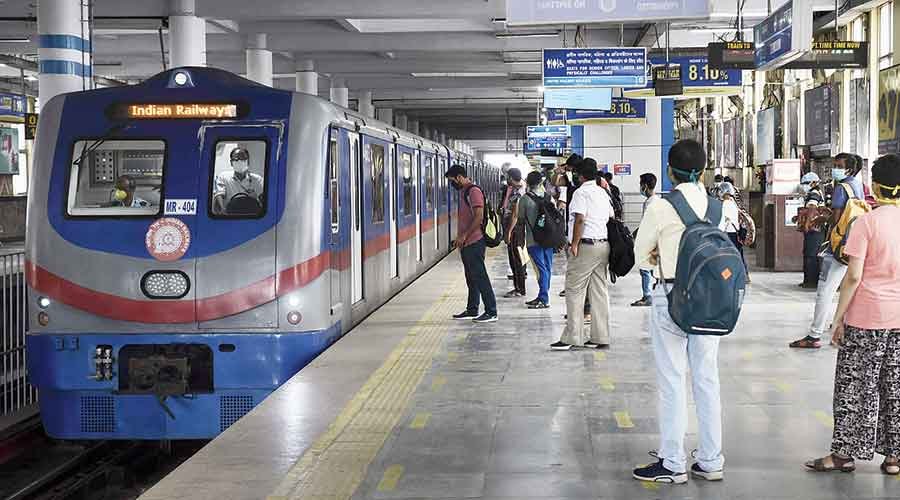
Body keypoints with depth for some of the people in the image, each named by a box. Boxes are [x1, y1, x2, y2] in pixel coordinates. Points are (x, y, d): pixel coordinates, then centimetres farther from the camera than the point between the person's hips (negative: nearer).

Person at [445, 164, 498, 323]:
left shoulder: (474, 191, -14)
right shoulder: (463, 192, 17)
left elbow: (479, 217, -21)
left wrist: (464, 235, -19)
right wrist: (459, 238, 17)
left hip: (474, 242, -10)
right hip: (467, 243, 10)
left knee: (480, 277, -8)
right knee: (471, 278, 14)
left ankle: (491, 312, -5)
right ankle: (472, 310, 21)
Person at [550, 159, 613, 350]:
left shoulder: (581, 192, -9)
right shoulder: (603, 193, 16)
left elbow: (580, 219, -17)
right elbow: (611, 218, 17)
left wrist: (574, 243, -15)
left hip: (585, 246, -8)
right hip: (603, 245, 8)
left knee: (574, 291, -3)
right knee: (600, 292, 8)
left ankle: (572, 337, -6)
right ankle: (600, 337, 9)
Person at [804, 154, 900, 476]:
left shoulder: (866, 223, -11)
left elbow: (854, 276, -13)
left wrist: (839, 318, -6)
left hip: (867, 317, -4)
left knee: (854, 386, 5)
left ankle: (845, 453, 10)